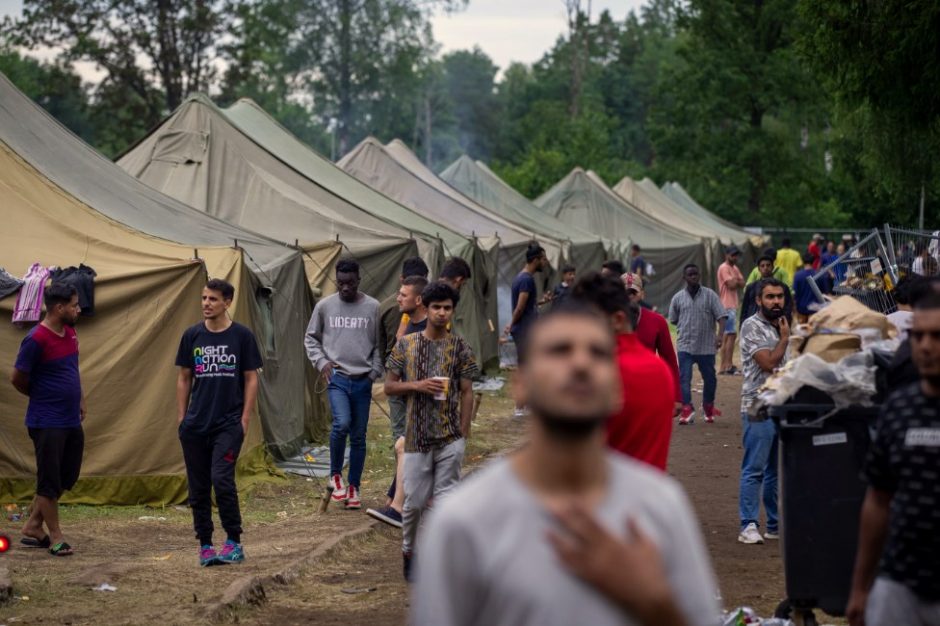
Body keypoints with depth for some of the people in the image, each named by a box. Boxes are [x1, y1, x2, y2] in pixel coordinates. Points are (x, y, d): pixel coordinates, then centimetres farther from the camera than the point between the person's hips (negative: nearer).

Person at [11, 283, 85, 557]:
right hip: (47, 423, -8)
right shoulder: (36, 339, -18)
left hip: (72, 421, 9)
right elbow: (18, 379, -11)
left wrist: (79, 398, 14)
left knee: (67, 477, 15)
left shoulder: (70, 333, 6)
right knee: (50, 480, 2)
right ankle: (56, 537, 13)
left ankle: (33, 526, 27)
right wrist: (44, 397, 3)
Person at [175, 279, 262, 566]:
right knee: (198, 488, 6)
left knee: (222, 480, -15)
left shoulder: (242, 336, -2)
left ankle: (234, 542, -2)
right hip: (196, 424, 4)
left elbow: (251, 379, 1)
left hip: (228, 424, -3)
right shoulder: (192, 335, 5)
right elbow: (184, 378, 11)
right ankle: (205, 545, 16)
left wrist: (245, 420, -5)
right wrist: (181, 418, 6)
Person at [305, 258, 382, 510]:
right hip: (336, 377, -1)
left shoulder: (372, 307, 1)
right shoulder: (325, 306, 2)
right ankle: (335, 475, 0)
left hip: (362, 380, 1)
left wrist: (375, 371, -2)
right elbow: (311, 338, 13)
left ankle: (353, 487, 19)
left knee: (358, 436, 5)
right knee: (342, 423, -22)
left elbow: (379, 344, 8)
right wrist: (321, 361, -1)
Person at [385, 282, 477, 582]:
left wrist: (463, 434, -2)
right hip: (417, 438, 0)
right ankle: (408, 551, 28)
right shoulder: (406, 344, 2)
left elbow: (467, 393, 3)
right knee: (414, 501, 5)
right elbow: (389, 386, 6)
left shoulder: (460, 347, 1)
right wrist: (417, 385, -13)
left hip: (450, 439, 0)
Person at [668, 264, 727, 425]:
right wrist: (685, 330, 10)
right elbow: (673, 320, 15)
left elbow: (721, 316, -10)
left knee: (709, 378, 11)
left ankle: (708, 406, 31)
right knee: (684, 377, -11)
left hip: (707, 346, 0)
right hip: (685, 346, 0)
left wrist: (720, 334, -24)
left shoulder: (710, 295, -3)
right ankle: (687, 409, -13)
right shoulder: (678, 298, 3)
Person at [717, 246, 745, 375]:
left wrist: (735, 281, -9)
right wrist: (737, 280, 1)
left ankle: (724, 366, 15)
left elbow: (742, 283, 9)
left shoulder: (735, 268, 18)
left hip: (732, 305, 10)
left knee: (726, 335, 11)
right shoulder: (724, 268, -11)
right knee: (732, 334, -12)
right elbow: (731, 284, -19)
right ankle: (728, 366, -12)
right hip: (727, 305, -10)